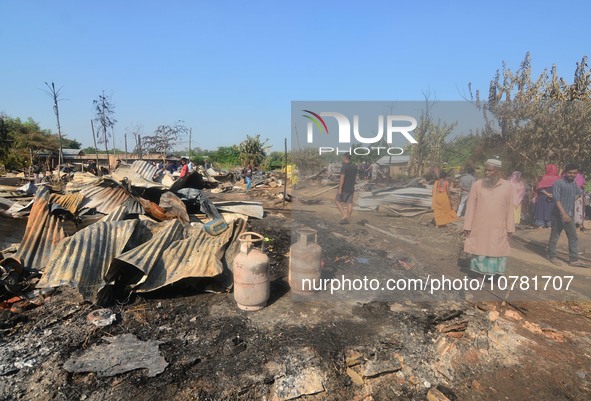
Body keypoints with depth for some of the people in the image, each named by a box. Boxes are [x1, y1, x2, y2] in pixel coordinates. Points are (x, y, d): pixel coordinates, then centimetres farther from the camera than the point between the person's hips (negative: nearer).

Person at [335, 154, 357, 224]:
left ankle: (344, 215, -6)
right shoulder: (354, 167, 11)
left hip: (344, 188, -7)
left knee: (337, 201, 5)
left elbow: (342, 178, -20)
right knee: (349, 203, 6)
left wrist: (340, 188, -21)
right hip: (351, 188, 7)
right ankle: (348, 219, 9)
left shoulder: (344, 166, -14)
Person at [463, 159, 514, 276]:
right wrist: (467, 226, -3)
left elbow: (509, 209, 4)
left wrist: (510, 228, 4)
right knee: (479, 250, 8)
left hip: (498, 229, 1)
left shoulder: (507, 186, 0)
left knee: (496, 251, 8)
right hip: (479, 228, 0)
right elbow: (470, 207, -1)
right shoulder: (477, 185, -3)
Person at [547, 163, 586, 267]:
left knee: (573, 237, 7)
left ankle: (574, 259, 12)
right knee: (554, 236, 3)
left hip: (570, 215, 7)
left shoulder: (574, 184, 10)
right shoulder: (558, 183, -12)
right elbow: (556, 199, -20)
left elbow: (580, 193, 33)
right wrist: (564, 213, -27)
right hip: (559, 215, -7)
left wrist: (575, 198, 15)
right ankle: (552, 256, 16)